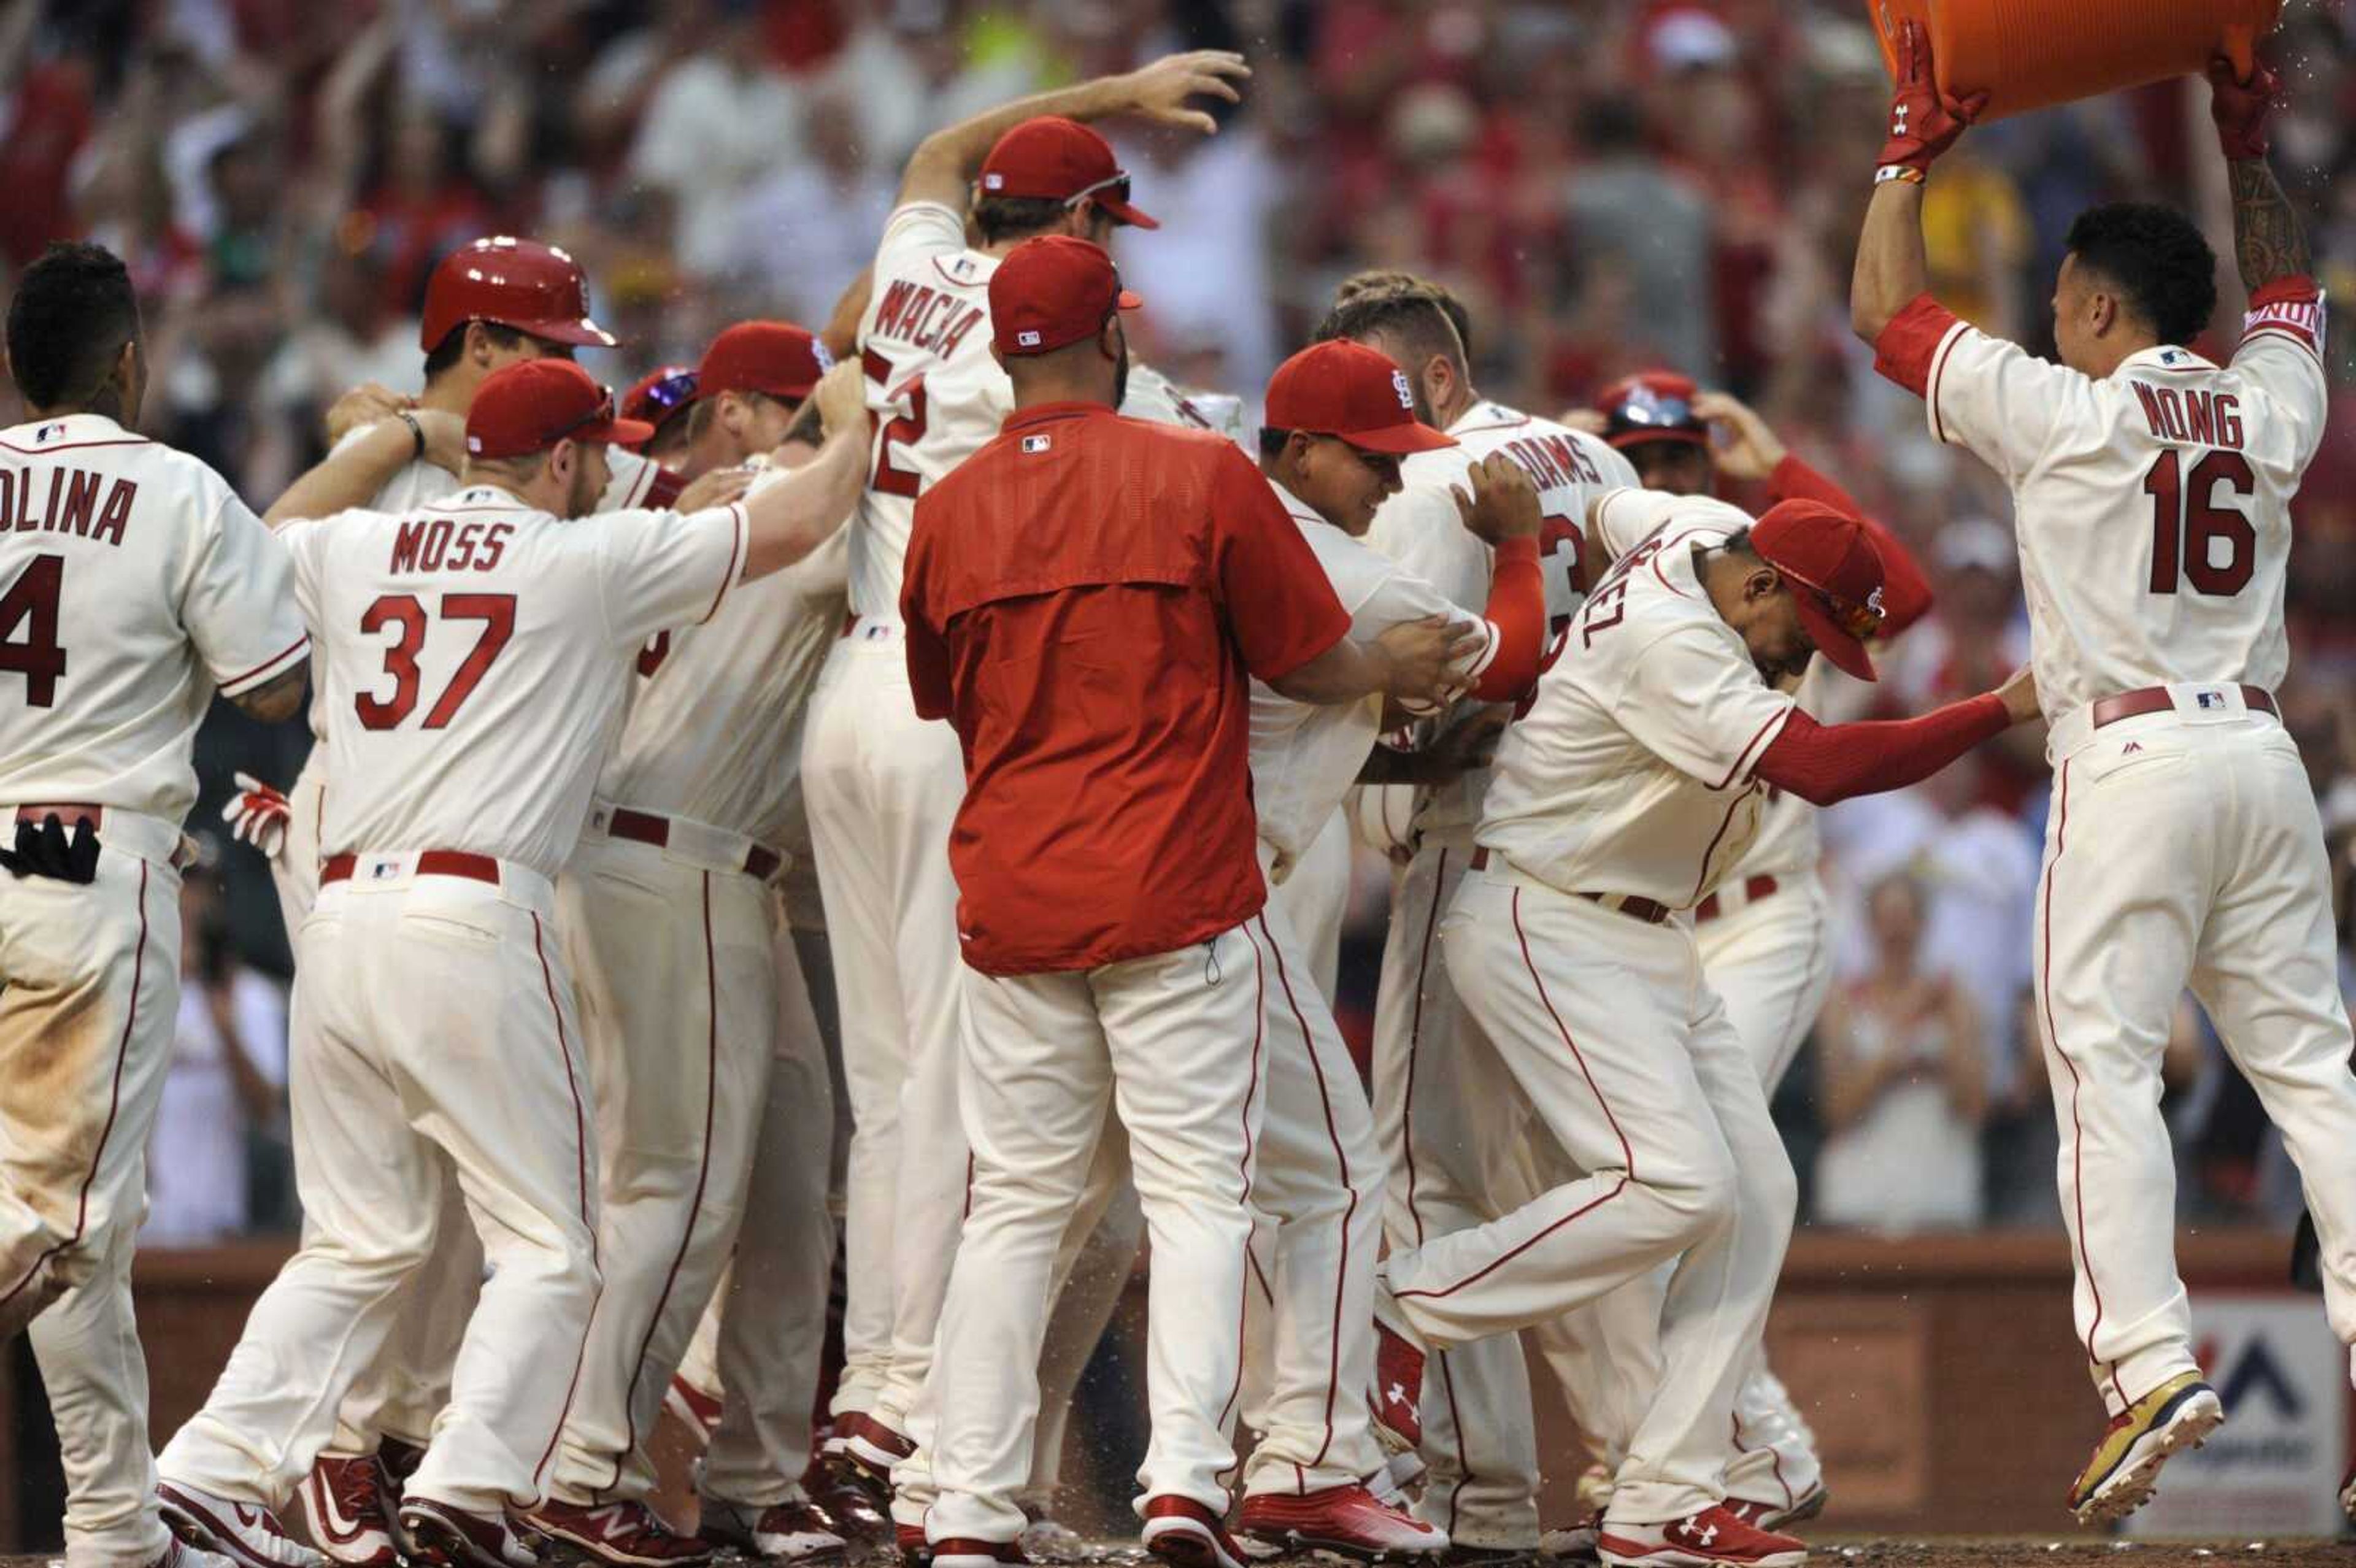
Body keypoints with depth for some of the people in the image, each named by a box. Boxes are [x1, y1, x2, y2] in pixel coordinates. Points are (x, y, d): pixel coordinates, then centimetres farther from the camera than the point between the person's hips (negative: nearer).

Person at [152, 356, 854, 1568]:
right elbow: (794, 524, 7)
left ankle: (219, 1468, 5)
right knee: (545, 1243, 2)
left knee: (361, 1240, 15)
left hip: (340, 918, 6)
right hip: (473, 922, -6)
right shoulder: (588, 561, 2)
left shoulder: (353, 551, 15)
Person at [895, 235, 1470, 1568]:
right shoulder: (1202, 475, -6)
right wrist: (1400, 667, 21)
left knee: (1016, 1203, 9)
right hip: (1176, 893, -3)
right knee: (1199, 1191, 0)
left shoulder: (949, 512, 5)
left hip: (1010, 895, 3)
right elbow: (1309, 662, 0)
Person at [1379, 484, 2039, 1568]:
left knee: (1757, 1195, -1)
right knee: (1678, 1184, -23)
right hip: (1546, 934, -10)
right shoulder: (1666, 641, -26)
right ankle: (1400, 1307, -8)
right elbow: (1821, 765, -36)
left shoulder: (1706, 533, 3)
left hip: (1648, 944, 10)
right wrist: (2004, 710, -33)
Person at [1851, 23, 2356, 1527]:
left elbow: (1888, 314, 9)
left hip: (2133, 756, -5)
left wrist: (1914, 151, 17)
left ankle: (2151, 1360, -22)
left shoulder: (2067, 413, -2)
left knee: (2107, 1063, -8)